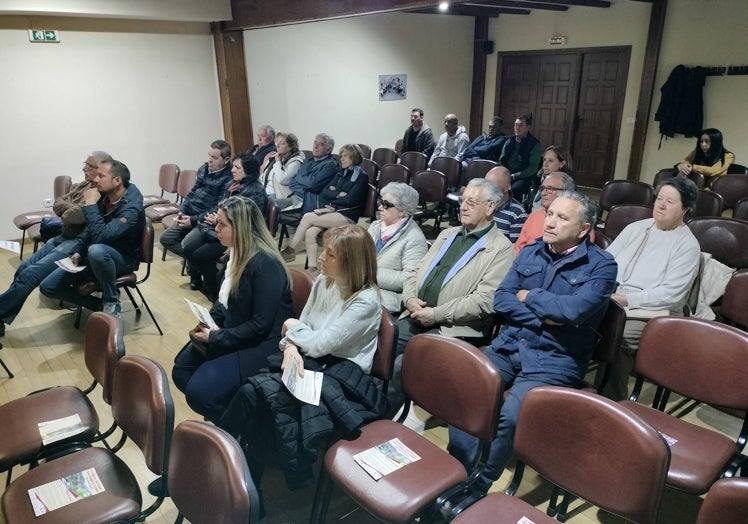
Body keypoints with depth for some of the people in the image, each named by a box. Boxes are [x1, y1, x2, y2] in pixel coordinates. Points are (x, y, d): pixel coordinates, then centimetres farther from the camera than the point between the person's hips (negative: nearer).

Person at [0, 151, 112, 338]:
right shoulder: (83, 185, 15)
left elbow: (74, 215, -24)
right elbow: (57, 204, 12)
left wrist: (67, 210, -2)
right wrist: (72, 208, -7)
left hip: (79, 243, -10)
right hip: (63, 237, 10)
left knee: (29, 274, -15)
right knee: (23, 269, 5)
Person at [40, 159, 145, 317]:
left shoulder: (132, 208, -26)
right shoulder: (104, 196, -3)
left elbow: (101, 237, -35)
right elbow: (90, 229, 14)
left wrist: (90, 205, -27)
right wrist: (79, 252, 1)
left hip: (123, 259, -7)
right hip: (94, 258, 7)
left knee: (96, 250, -41)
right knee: (48, 286, -1)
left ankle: (112, 301, -18)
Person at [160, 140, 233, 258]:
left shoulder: (229, 179, -17)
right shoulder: (204, 169, 8)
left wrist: (194, 220, -18)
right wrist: (182, 211, 4)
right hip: (190, 215, 8)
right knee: (165, 238, 4)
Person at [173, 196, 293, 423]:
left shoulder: (266, 264, -25)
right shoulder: (237, 253, 4)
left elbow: (260, 326, -24)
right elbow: (224, 299, 14)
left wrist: (216, 337, -19)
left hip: (262, 345, -9)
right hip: (232, 333, 10)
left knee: (199, 391, -18)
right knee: (181, 372, 7)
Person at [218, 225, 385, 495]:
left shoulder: (365, 302, -17)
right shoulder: (322, 282, 6)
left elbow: (319, 344, -18)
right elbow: (301, 328, 8)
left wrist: (292, 326, 0)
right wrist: (291, 346, -14)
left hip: (341, 376, -6)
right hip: (309, 363, 6)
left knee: (259, 392, -25)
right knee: (253, 392, -22)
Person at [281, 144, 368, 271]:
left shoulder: (362, 176, -1)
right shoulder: (342, 174, 21)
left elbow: (350, 200, -11)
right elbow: (325, 192, 12)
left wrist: (330, 204, -4)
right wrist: (338, 194, -7)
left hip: (347, 216, -6)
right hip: (333, 212, 6)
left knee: (307, 217, -20)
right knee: (310, 232, -21)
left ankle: (290, 250, -7)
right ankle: (312, 268, -19)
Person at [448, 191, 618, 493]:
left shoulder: (601, 265, -3)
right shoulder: (530, 253, 11)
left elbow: (573, 309, -20)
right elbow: (501, 300, 3)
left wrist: (529, 296, -5)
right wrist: (542, 318, -11)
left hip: (555, 360, -5)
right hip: (509, 346, 5)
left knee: (509, 417, -27)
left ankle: (474, 490, -6)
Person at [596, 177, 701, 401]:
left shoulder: (688, 245, -2)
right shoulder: (635, 228, 15)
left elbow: (670, 294, -13)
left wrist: (626, 300, -20)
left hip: (653, 312, -5)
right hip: (609, 299, 5)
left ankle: (612, 403, -17)